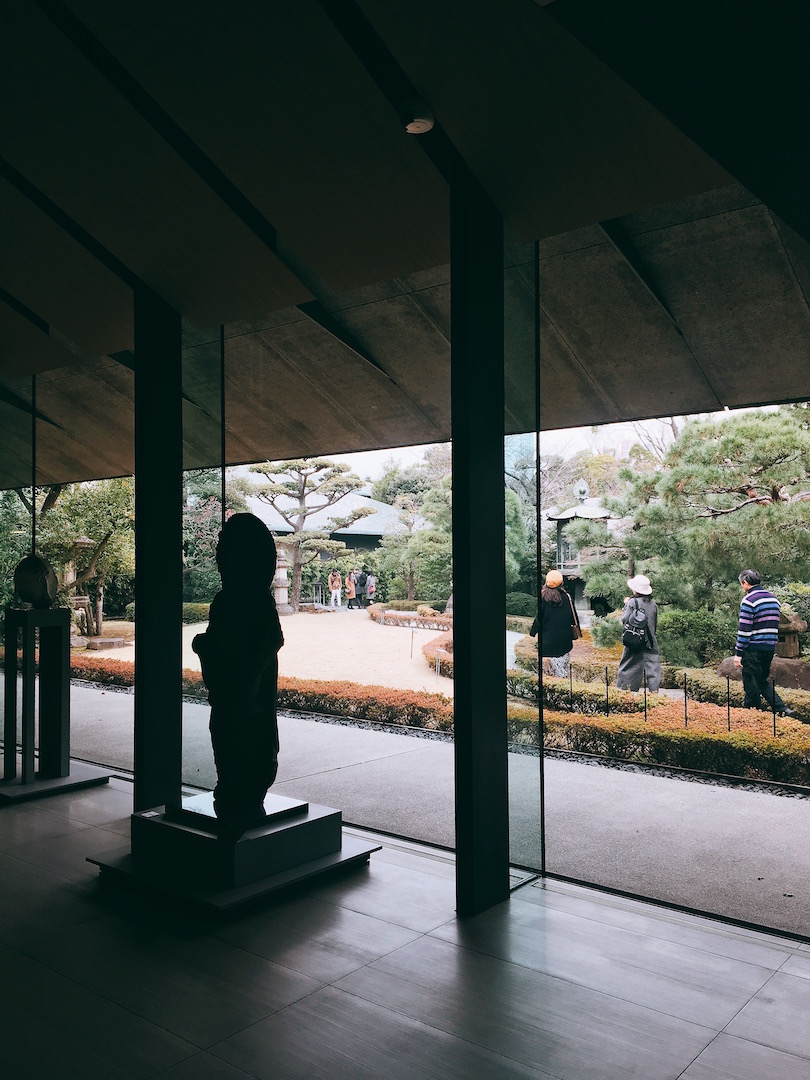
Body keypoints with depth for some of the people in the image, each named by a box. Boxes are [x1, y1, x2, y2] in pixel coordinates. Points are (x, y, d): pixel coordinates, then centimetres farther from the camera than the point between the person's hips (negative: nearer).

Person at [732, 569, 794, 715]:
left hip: (753, 649, -8)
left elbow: (744, 629, -15)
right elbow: (774, 625, 17)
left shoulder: (749, 600, -12)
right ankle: (783, 709, 8)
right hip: (770, 648, 8)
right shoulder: (773, 598, 13)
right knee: (762, 681, 19)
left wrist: (738, 653, -12)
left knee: (751, 684, 2)